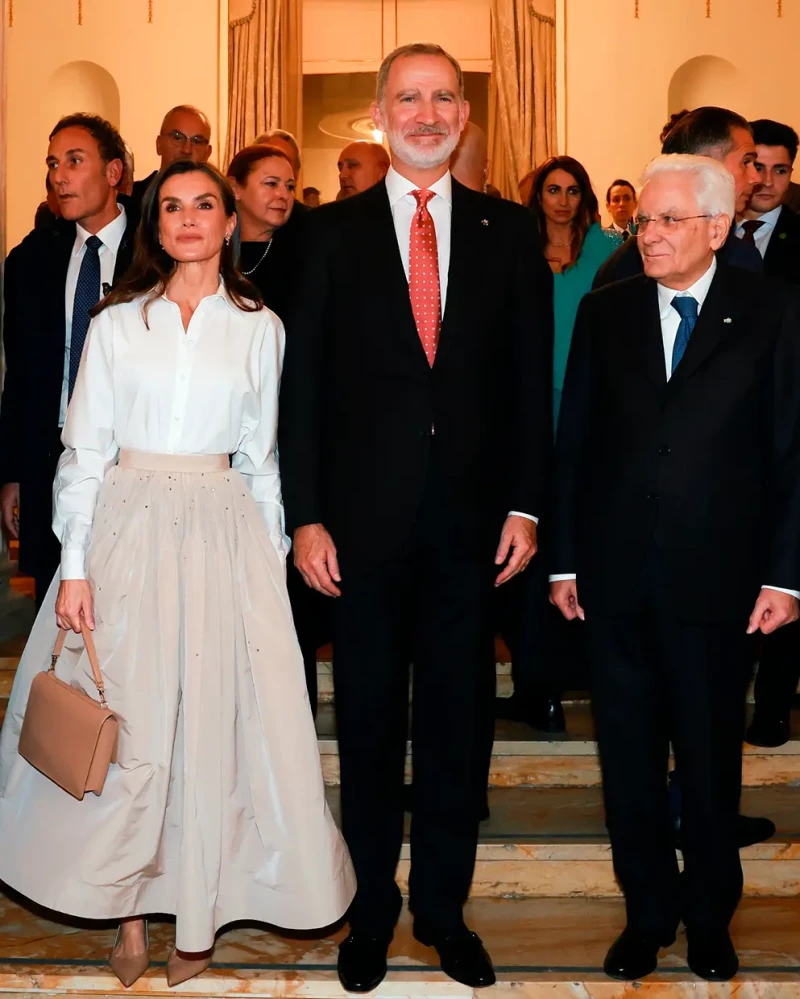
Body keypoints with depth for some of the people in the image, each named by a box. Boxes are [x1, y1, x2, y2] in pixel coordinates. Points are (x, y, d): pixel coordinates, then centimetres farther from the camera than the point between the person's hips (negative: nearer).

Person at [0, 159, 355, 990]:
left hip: (223, 535, 1)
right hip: (128, 528, 0)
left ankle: (197, 916, 19)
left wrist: (272, 560, 4)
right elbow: (83, 449, 1)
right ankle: (130, 907, 21)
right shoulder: (118, 321, 4)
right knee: (124, 722, 3)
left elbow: (261, 458, 9)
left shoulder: (259, 328, 6)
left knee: (213, 721, 3)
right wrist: (74, 565, -5)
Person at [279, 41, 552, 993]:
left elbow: (530, 373, 4)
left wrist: (525, 504, -2)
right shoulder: (334, 231, 2)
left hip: (471, 518, 1)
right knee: (368, 720, 11)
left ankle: (444, 904, 28)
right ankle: (372, 906, 29)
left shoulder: (508, 229, 6)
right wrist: (306, 515, -6)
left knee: (458, 718, 11)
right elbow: (303, 379, 0)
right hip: (365, 515, -1)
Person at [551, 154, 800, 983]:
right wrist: (565, 559, 3)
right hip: (615, 577, 2)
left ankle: (710, 915, 34)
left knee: (710, 760, 12)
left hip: (717, 580, -2)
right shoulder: (605, 311, 5)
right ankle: (648, 912, 30)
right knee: (628, 759, 11)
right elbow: (573, 443, 6)